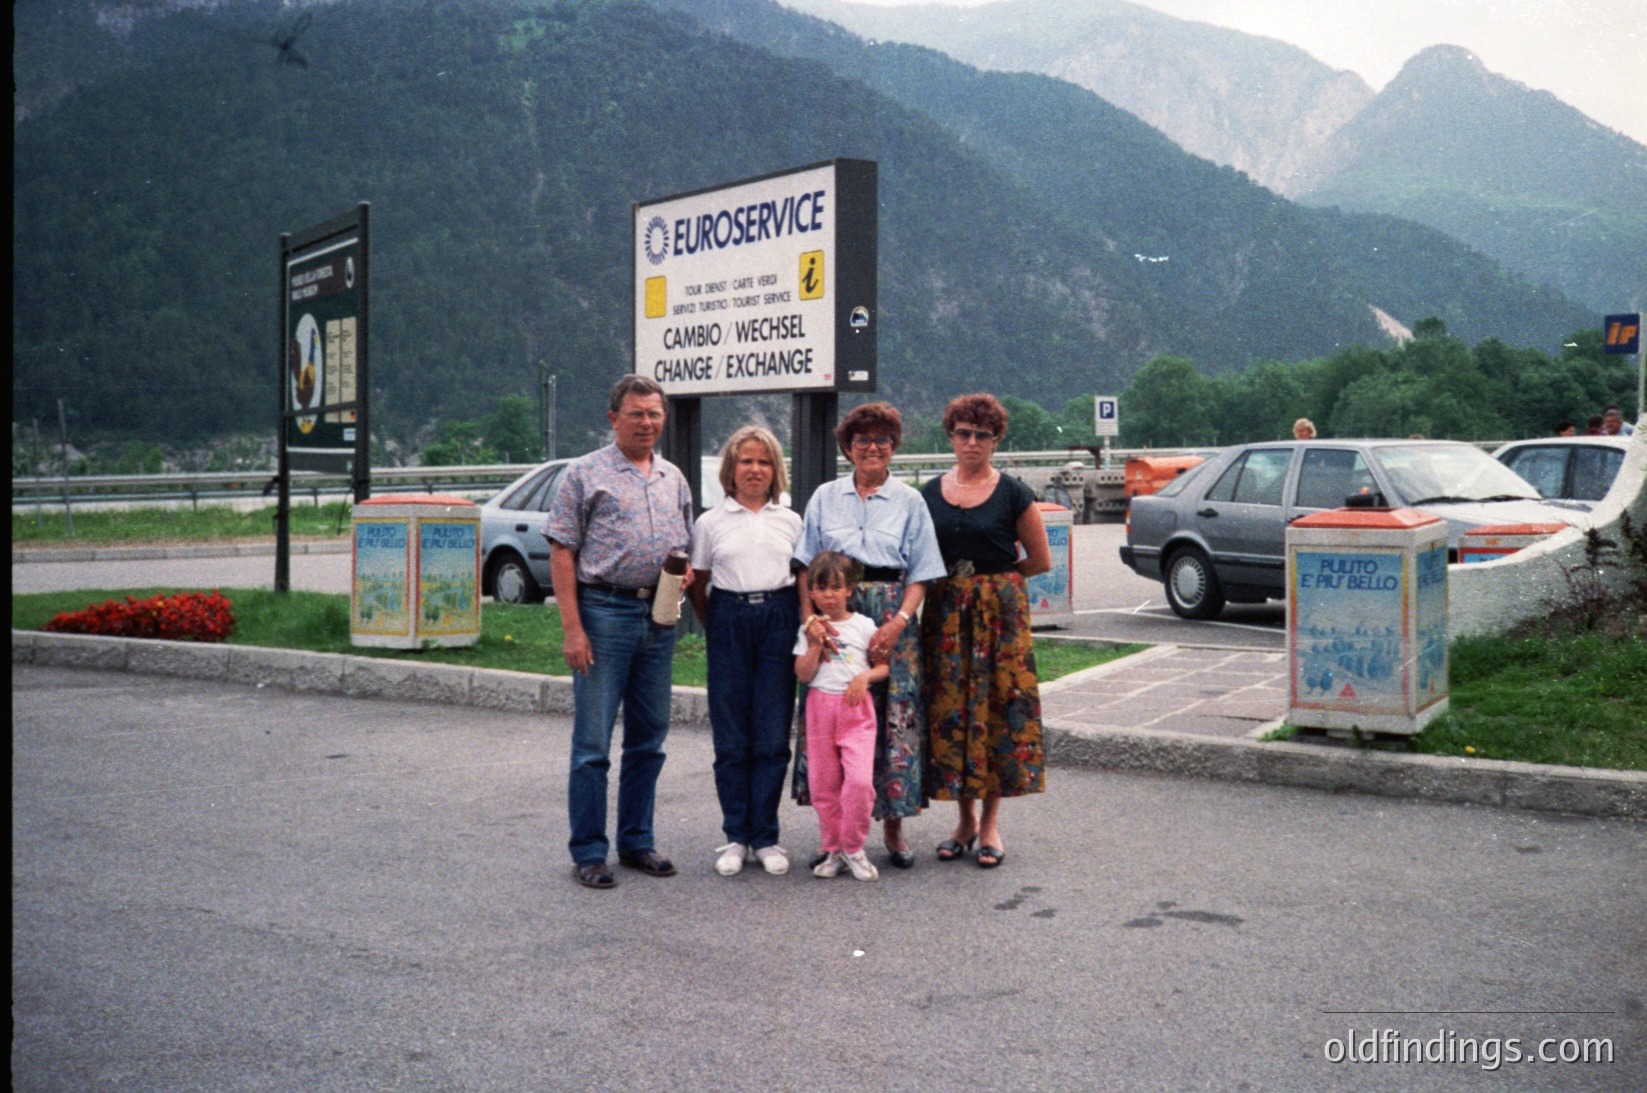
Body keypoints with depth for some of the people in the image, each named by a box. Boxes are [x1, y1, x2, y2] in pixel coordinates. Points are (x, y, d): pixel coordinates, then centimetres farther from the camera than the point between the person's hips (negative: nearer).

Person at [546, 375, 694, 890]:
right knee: (593, 742, -2)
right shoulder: (586, 474, -1)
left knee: (649, 739, 11)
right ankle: (588, 852, 6)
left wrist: (685, 573, -1)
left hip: (659, 617, 6)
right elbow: (562, 553, -5)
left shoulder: (674, 479, 15)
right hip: (604, 610, -5)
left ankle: (637, 842, 22)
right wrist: (572, 628, -13)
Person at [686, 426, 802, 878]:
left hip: (779, 623, 1)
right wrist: (716, 629, 7)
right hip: (729, 623, 0)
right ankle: (736, 836, 12)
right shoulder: (711, 522, 7)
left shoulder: (791, 521, 10)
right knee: (731, 739, 3)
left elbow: (804, 579, 14)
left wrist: (802, 628, 5)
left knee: (773, 737, 1)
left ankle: (765, 837, 10)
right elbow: (696, 585, 12)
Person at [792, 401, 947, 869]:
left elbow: (921, 574, 4)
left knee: (895, 716, -2)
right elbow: (807, 567, 8)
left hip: (891, 617, -1)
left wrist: (898, 623, -10)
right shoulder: (825, 497, 11)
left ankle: (893, 826, 10)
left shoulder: (909, 501, 8)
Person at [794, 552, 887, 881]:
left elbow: (884, 665, 7)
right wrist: (815, 644, -13)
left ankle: (853, 847, 3)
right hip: (820, 708, 2)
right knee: (823, 785, 5)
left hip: (856, 708, -2)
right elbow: (803, 675, -2)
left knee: (860, 780, -15)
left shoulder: (863, 626, 3)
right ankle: (833, 850, 19)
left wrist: (865, 676, -12)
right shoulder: (809, 629, 6)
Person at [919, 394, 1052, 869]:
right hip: (944, 613, 3)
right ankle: (965, 818, 16)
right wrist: (950, 579, 2)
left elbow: (1041, 561, 4)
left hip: (1000, 611, -3)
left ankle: (991, 822, 7)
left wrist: (993, 577, 8)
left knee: (997, 707, -3)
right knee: (949, 709, 2)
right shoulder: (929, 494, 9)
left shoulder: (1014, 494, 0)